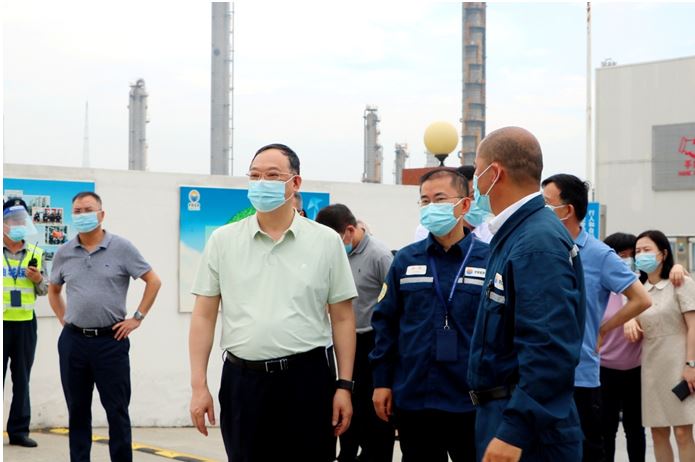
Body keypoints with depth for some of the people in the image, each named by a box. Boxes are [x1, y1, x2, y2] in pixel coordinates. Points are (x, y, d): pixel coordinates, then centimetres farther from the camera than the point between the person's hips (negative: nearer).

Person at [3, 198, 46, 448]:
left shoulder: (35, 254, 8)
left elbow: (44, 290, 12)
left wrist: (39, 280, -8)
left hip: (25, 323, 3)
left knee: (22, 379, 7)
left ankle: (19, 430, 14)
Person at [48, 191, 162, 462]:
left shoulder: (121, 248, -4)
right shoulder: (64, 253, 7)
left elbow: (153, 281, -1)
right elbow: (53, 290, 23)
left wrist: (137, 318, -4)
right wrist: (63, 319, 11)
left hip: (111, 340, -3)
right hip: (73, 340, 3)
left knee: (117, 409, 0)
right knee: (77, 410, 10)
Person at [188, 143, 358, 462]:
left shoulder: (326, 241, 2)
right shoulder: (223, 241, 5)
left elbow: (342, 318, 4)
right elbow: (204, 316, 5)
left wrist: (344, 385, -1)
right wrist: (199, 386, -1)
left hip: (308, 379, -1)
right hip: (242, 380, 1)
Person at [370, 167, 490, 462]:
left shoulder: (490, 260, -2)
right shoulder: (405, 260, 5)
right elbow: (385, 322, 7)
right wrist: (382, 381, 3)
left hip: (473, 401, -2)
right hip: (412, 400, 2)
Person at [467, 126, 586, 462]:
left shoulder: (538, 243, -18)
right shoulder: (512, 235, 13)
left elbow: (549, 351, -26)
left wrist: (514, 432, -26)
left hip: (525, 422, -10)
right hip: (501, 409, 10)